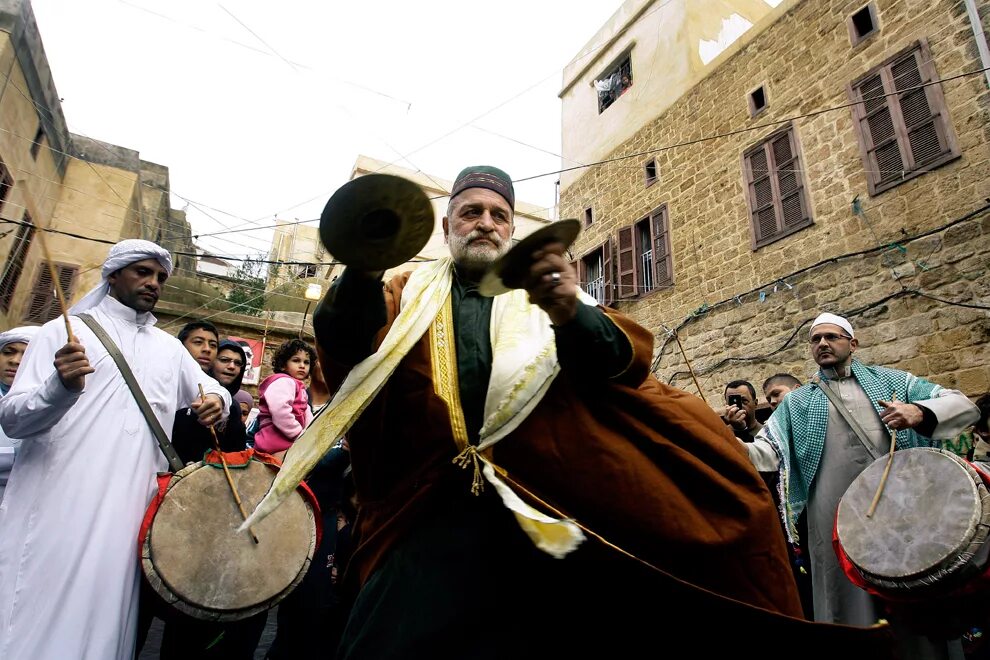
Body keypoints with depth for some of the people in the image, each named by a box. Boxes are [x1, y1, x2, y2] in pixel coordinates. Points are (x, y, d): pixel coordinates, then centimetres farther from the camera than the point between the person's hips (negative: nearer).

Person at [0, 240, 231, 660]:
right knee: (36, 624, -1)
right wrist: (62, 387, -28)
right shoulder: (66, 330, 2)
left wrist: (217, 400, -2)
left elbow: (213, 390, 24)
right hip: (54, 508, -3)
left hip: (123, 514, 4)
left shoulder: (169, 347, 15)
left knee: (104, 619, 7)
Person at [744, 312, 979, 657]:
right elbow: (765, 451, 3)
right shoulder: (797, 402, 13)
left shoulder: (889, 380, 13)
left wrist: (919, 412, -15)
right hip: (836, 522, 0)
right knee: (849, 606, 5)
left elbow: (964, 405, 6)